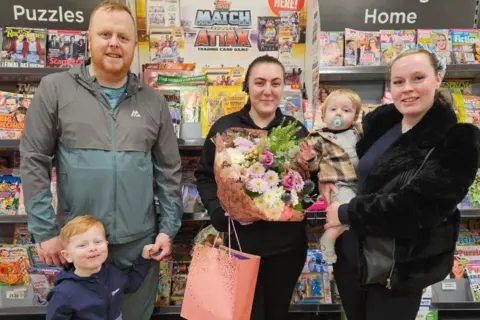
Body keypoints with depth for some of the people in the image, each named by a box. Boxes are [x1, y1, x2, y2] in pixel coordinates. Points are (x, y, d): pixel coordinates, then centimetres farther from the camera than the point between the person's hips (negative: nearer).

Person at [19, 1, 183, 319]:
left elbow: (169, 170, 5)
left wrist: (168, 228, 2)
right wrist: (45, 230, -7)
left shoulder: (153, 101, 3)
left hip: (140, 242, 2)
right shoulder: (55, 89, -3)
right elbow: (34, 161, -3)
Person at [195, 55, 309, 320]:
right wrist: (222, 213, -14)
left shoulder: (296, 130, 4)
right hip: (239, 242, -2)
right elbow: (204, 176, 1)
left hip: (286, 243, 2)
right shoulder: (224, 127, -2)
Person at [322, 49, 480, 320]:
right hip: (349, 253, 6)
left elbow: (413, 208, -25)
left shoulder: (457, 141, -16)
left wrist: (346, 214, -17)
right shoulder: (380, 120, 1)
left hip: (400, 268, -5)